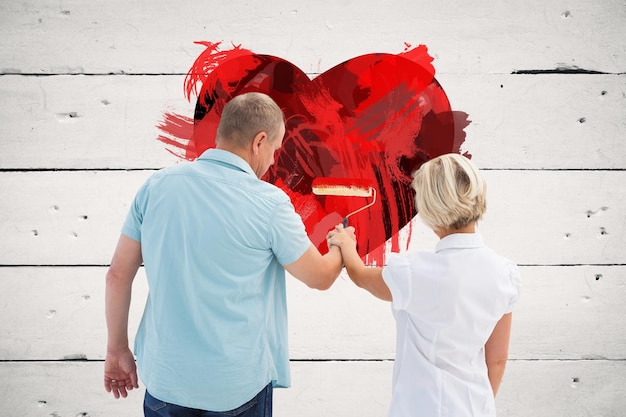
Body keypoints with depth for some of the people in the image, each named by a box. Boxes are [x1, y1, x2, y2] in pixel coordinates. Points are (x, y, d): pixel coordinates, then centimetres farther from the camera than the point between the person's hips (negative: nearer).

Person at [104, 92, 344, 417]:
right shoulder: (269, 203, -16)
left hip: (165, 379, 4)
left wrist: (117, 350, 12)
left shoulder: (157, 185, -6)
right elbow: (321, 278, -4)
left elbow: (118, 275, -1)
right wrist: (341, 245, 18)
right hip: (238, 387, -3)